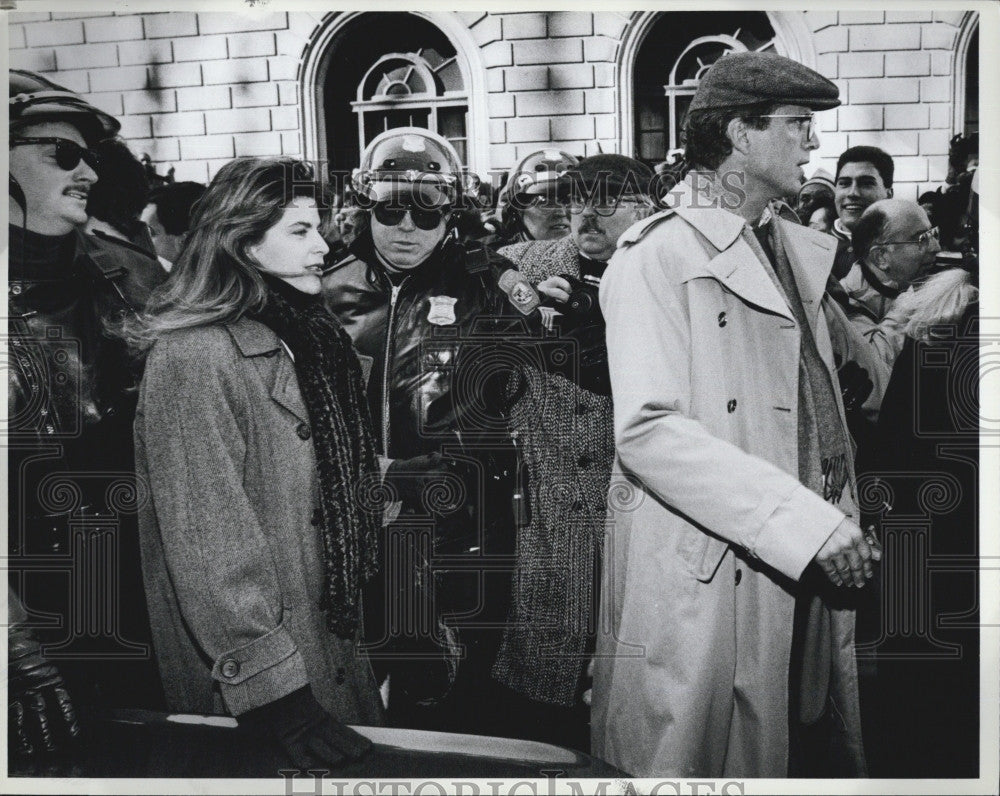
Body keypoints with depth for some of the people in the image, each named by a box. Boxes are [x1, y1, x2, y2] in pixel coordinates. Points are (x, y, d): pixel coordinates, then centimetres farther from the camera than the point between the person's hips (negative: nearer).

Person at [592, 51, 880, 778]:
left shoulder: (796, 249, 14)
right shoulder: (658, 257, -12)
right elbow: (648, 430, -22)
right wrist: (806, 523, -25)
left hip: (809, 571, 8)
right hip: (706, 579, -7)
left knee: (813, 754, 16)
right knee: (709, 762, 6)